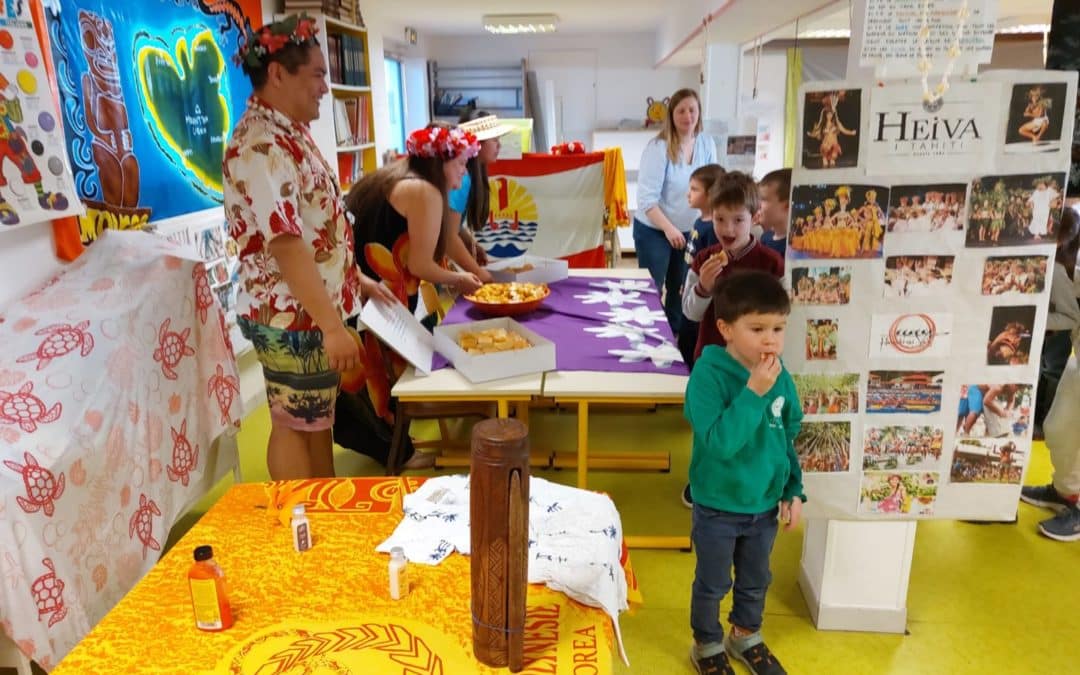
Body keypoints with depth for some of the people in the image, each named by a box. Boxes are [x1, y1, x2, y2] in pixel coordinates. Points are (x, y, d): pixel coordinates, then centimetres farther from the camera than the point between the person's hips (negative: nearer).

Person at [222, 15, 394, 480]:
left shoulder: (291, 132, 11)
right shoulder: (260, 146, -21)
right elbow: (286, 245, -28)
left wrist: (356, 278, 18)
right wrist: (331, 325, -29)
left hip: (316, 308, 10)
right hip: (292, 315, -10)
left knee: (319, 417, 19)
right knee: (295, 424, 6)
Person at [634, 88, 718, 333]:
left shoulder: (707, 144, -2)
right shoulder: (658, 147, -18)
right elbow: (646, 198, -23)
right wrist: (669, 228, -31)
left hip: (690, 230, 5)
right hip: (653, 231, -5)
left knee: (680, 289, 17)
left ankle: (675, 336, 34)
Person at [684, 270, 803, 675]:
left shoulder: (780, 376, -7)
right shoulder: (708, 375, -24)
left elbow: (789, 438, 6)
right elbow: (718, 442, -33)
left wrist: (793, 490, 6)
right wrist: (753, 393, -35)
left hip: (765, 505, 5)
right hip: (718, 507, -5)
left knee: (755, 582, 25)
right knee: (712, 585, 17)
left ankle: (746, 636, 50)